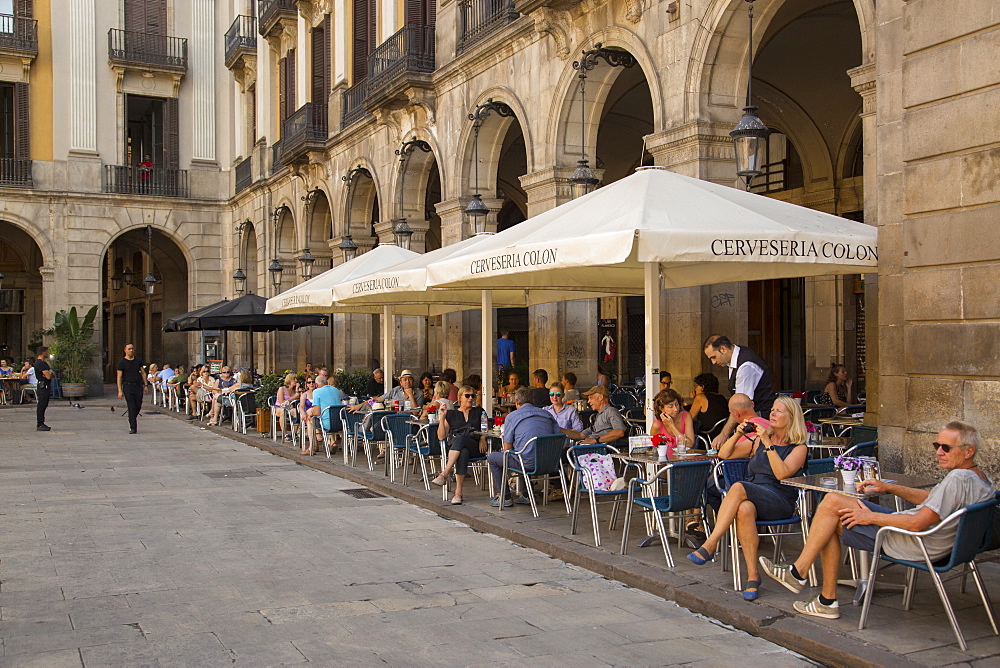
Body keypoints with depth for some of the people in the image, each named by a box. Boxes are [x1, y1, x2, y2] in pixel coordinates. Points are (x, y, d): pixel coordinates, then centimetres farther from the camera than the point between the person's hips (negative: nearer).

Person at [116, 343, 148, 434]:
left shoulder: (138, 360, 11)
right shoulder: (122, 362, -1)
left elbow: (143, 373, 16)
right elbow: (119, 377, -2)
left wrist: (146, 385, 8)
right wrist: (120, 391, -9)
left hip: (138, 386, 4)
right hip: (127, 386, -4)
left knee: (138, 406, 3)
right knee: (131, 408, -8)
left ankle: (131, 421, 29)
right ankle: (133, 428, -5)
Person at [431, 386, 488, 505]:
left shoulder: (479, 411, 25)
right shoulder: (451, 414, 22)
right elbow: (441, 437, 13)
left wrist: (482, 439, -8)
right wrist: (442, 417, 3)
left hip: (476, 447, 0)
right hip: (453, 445, 0)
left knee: (460, 438, -38)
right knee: (463, 452, -41)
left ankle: (444, 474, -48)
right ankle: (458, 492, -48)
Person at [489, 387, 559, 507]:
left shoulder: (512, 417, 0)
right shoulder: (547, 414, 12)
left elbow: (507, 448, 1)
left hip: (529, 463, -6)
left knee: (492, 457, 16)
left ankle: (505, 498, 16)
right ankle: (526, 495, 32)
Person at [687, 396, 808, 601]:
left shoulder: (799, 448, 8)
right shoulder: (758, 441, 23)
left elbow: (781, 473, -11)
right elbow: (723, 454, 20)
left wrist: (768, 444, -13)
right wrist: (737, 434, 5)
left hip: (780, 502, -4)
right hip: (751, 498, 4)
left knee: (738, 488, -34)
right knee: (744, 509, -36)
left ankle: (709, 546, -36)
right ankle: (753, 575, -33)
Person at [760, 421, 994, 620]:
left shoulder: (959, 479, -24)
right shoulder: (979, 476, 9)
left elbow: (918, 524, -28)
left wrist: (872, 517, -16)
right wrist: (890, 488, 14)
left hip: (914, 546, -11)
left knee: (832, 503, -11)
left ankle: (798, 572, -1)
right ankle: (827, 600, 10)